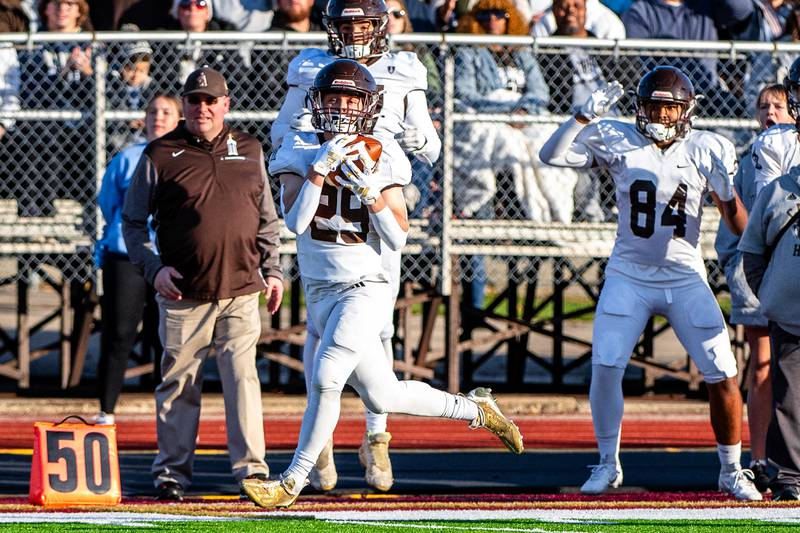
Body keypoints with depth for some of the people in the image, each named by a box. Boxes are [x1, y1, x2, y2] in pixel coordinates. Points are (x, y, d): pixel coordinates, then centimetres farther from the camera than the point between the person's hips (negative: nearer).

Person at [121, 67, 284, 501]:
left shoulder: (249, 150, 12)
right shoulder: (160, 155, 2)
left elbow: (266, 217, 20)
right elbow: (132, 221, 6)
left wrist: (271, 269, 11)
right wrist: (153, 269, -7)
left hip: (241, 291, 1)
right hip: (183, 294, -1)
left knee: (242, 377, -6)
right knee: (179, 383, 3)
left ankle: (251, 469, -5)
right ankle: (171, 471, 12)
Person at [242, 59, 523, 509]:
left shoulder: (380, 159, -2)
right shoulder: (300, 151, 0)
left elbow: (397, 239, -6)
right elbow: (295, 222, -14)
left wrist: (370, 191, -19)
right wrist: (320, 167, -20)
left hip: (366, 288, -3)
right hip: (321, 294, 3)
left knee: (325, 379, -20)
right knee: (383, 397, 10)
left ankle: (293, 482, -11)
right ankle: (474, 409, 31)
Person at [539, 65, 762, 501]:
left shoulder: (705, 150, -3)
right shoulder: (617, 142, -4)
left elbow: (736, 219, -1)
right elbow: (552, 155, -10)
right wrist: (585, 116, -21)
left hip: (685, 280, 0)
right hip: (628, 276, 0)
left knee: (723, 375, -5)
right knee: (605, 367, -11)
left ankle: (731, 472, 12)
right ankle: (608, 464, 9)